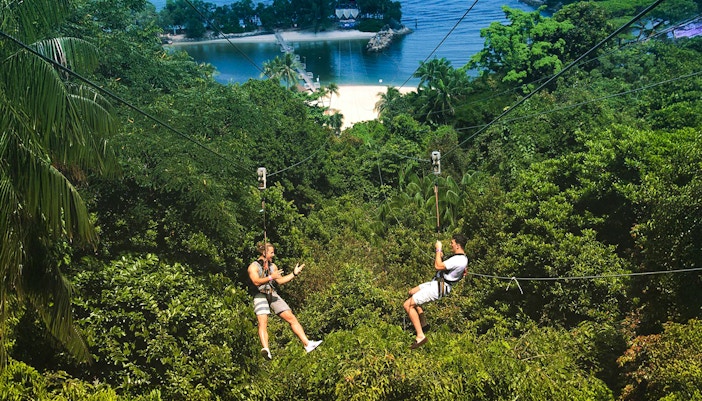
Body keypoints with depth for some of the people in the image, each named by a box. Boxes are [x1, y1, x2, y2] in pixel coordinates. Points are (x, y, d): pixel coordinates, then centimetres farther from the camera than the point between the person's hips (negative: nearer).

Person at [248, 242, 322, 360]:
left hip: (273, 295, 6)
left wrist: (294, 273, 22)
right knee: (262, 322, -25)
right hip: (260, 296, -6)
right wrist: (271, 277, -27)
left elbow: (280, 281, 27)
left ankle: (307, 344, -2)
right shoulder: (253, 266, -1)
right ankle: (265, 349, -43)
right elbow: (256, 281, -17)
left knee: (291, 318, -2)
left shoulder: (272, 266, 19)